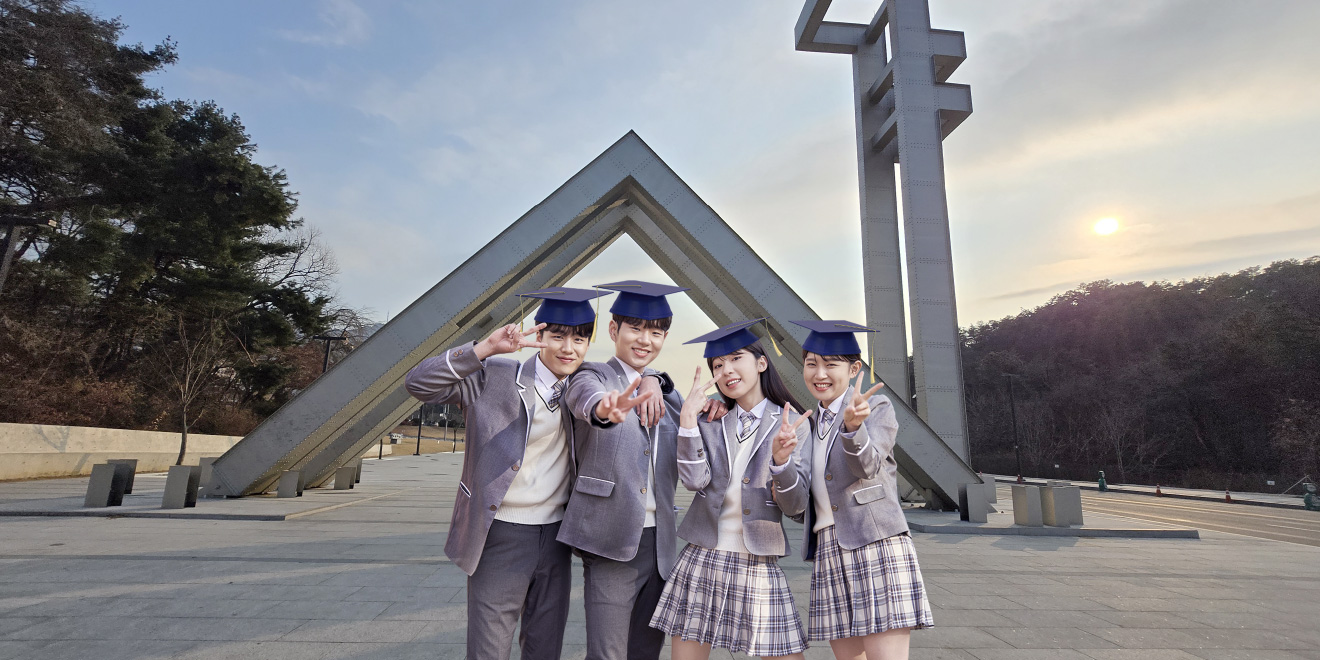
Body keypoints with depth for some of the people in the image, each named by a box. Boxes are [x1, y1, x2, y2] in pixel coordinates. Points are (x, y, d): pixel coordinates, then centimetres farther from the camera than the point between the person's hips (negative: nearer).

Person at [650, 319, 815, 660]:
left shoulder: (791, 424, -1)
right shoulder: (711, 420, 4)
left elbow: (796, 507, -7)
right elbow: (694, 480, -10)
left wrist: (781, 459, -25)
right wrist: (688, 416, -14)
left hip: (759, 565, -2)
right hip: (701, 561, 2)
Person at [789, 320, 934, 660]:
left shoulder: (877, 406, 0)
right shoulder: (809, 423, 15)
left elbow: (868, 466, -17)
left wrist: (852, 425, -37)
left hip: (876, 547, -5)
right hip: (829, 553, 5)